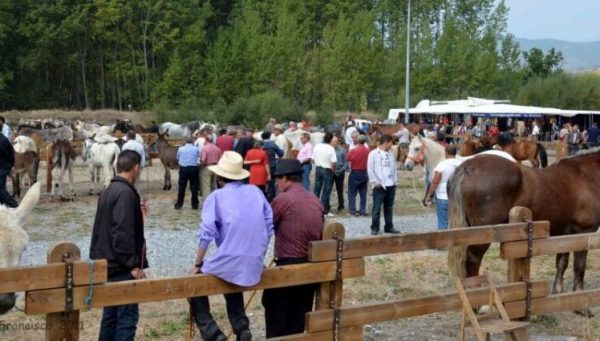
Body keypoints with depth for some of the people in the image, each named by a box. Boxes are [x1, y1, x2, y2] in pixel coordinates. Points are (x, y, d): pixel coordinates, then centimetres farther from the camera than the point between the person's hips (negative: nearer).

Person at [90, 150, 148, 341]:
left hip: (107, 265, 10)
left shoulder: (109, 191, 12)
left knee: (111, 313, 16)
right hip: (121, 268, -10)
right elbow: (123, 233, -24)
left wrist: (138, 216, 26)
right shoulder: (126, 193, -18)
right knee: (127, 316, -5)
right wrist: (134, 265, -21)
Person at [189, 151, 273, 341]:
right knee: (233, 287, 35)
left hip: (228, 264, -5)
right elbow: (269, 228, 12)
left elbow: (206, 235, -10)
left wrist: (198, 265, 0)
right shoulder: (256, 192, 9)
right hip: (255, 268, 5)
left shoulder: (217, 196, -4)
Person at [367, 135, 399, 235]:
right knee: (377, 208, -2)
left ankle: (389, 227, 19)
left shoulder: (390, 154, 13)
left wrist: (395, 181, 5)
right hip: (379, 186, -5)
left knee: (389, 208, 11)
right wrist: (375, 182, -12)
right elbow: (370, 170, -8)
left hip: (391, 185, 5)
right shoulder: (373, 154, -5)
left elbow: (394, 168, 15)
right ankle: (374, 228, 6)